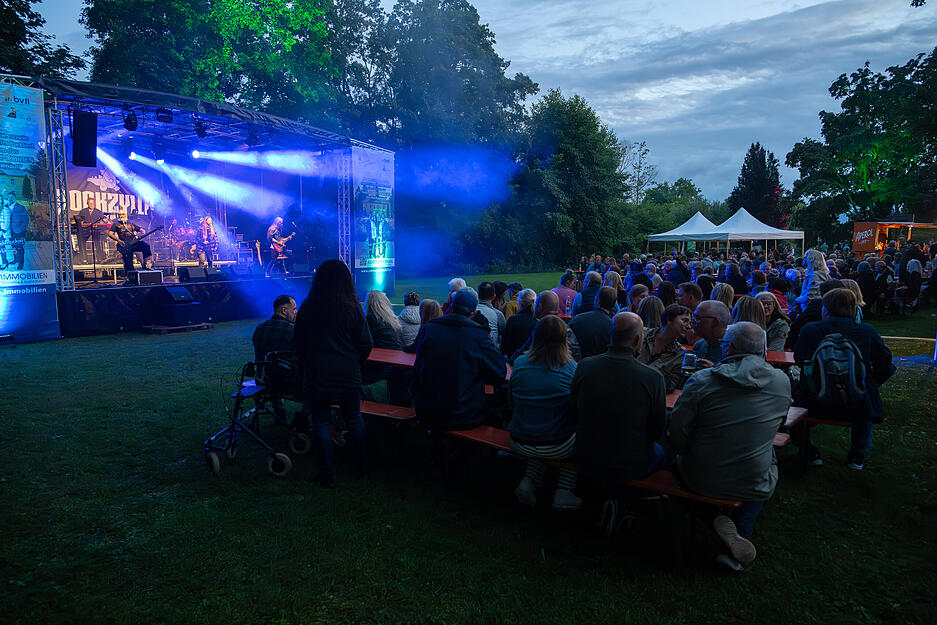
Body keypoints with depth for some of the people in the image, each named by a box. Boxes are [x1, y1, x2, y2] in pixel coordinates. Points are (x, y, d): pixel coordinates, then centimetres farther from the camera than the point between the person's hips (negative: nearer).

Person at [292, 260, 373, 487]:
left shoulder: (307, 308, -6)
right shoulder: (353, 309, -7)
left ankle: (327, 474, 10)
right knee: (354, 419, 15)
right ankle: (362, 465, 26)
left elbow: (297, 344, 3)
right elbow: (366, 344, -3)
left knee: (321, 422, 7)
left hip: (318, 375, -1)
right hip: (349, 375, 1)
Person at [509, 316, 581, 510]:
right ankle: (563, 492, 19)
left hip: (520, 443, 3)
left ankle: (529, 481, 14)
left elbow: (512, 404, 8)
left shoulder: (520, 364, -5)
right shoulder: (570, 367, -12)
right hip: (558, 447, -3)